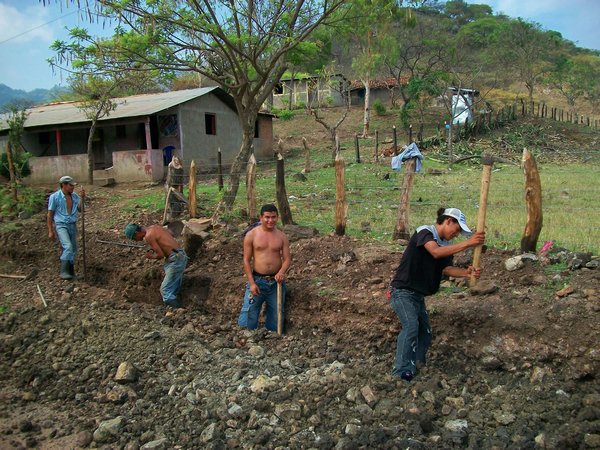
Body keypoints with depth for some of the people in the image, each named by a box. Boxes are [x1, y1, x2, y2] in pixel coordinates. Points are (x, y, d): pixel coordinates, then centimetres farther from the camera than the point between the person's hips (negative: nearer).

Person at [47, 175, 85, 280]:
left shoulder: (74, 196, 6)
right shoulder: (55, 197, -7)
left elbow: (80, 209, -5)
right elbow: (50, 215, -4)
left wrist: (82, 198, -19)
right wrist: (50, 231, -6)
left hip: (73, 225, 6)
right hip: (61, 225, -5)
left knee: (73, 249, 9)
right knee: (68, 247, -22)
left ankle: (70, 271, 23)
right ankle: (64, 272, -18)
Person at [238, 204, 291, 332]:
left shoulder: (282, 236, 3)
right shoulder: (251, 235, -4)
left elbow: (287, 259, 1)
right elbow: (246, 260, -4)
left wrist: (282, 272, -21)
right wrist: (252, 283, -11)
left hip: (276, 281, 3)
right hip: (257, 280, -2)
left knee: (276, 316, 12)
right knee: (249, 315, -4)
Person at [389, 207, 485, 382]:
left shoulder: (446, 244, 9)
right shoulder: (424, 231, -16)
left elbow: (446, 268, -1)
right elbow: (436, 252, -34)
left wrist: (466, 272, -19)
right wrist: (468, 243, -39)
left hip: (418, 294, 9)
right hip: (403, 291, -9)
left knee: (425, 331, 14)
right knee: (411, 326, -25)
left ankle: (416, 366, 30)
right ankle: (402, 372, -23)